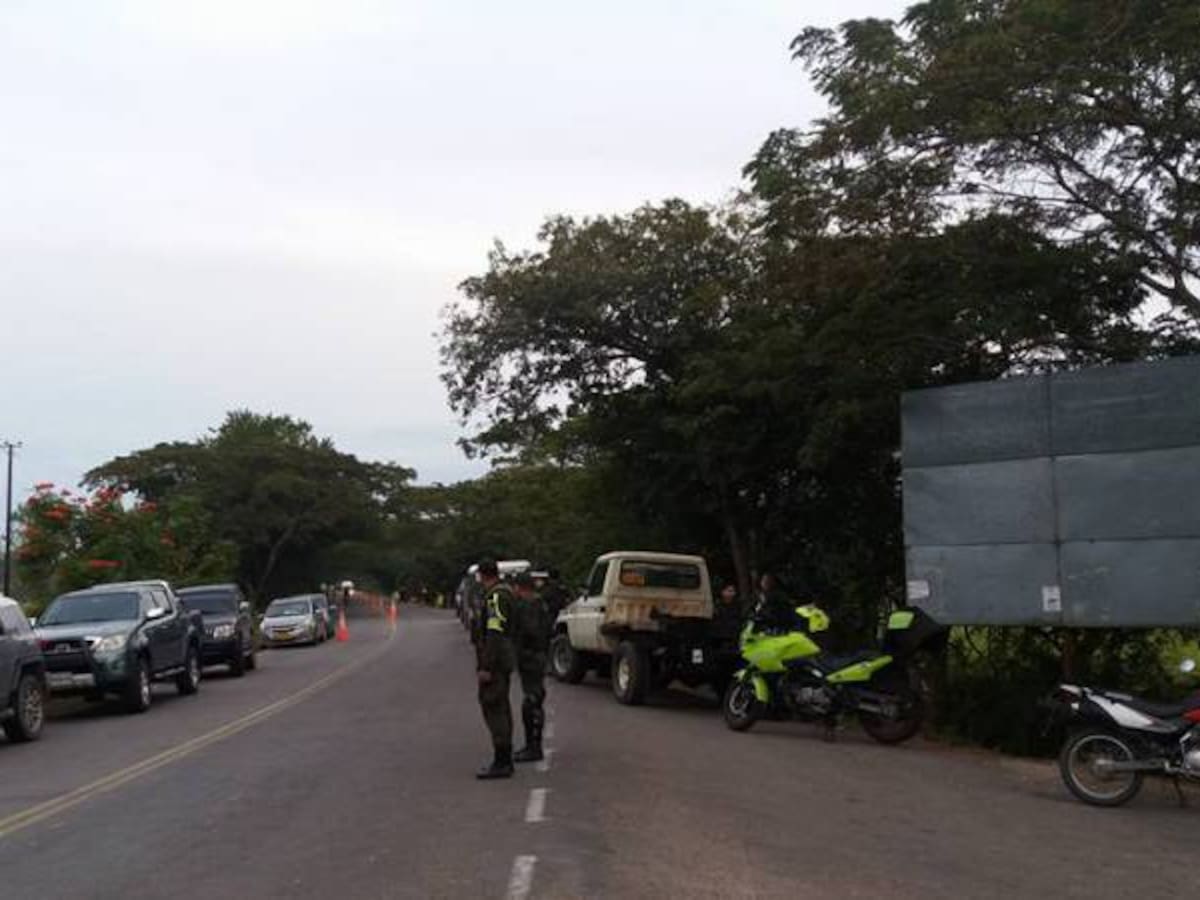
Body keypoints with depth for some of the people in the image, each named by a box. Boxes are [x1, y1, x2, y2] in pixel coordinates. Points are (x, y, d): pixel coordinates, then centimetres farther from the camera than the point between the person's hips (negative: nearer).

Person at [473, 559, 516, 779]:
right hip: (503, 662, 10)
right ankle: (505, 760, 19)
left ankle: (501, 763, -11)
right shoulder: (506, 593, 15)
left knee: (493, 710, -10)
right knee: (501, 710, 13)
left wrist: (485, 667, -23)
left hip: (494, 663, -10)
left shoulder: (496, 597, -16)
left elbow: (494, 634, -23)